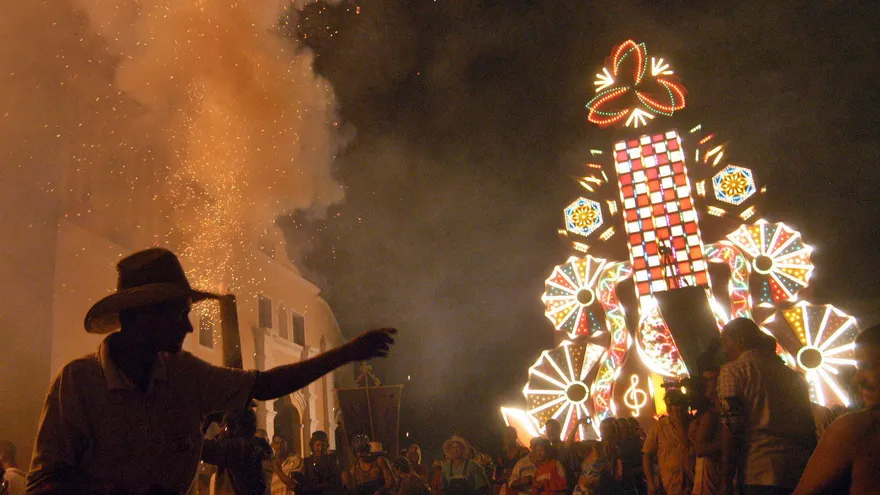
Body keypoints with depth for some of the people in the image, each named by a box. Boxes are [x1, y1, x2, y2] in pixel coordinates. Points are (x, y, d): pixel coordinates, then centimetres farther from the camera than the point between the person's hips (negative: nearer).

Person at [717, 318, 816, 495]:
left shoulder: (732, 370, 0)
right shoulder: (790, 373, 19)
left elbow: (731, 429, -10)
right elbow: (810, 426, 17)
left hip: (761, 476, -6)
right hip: (802, 475, 6)